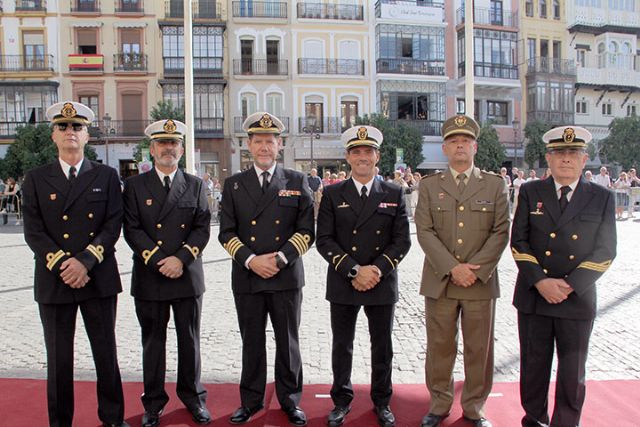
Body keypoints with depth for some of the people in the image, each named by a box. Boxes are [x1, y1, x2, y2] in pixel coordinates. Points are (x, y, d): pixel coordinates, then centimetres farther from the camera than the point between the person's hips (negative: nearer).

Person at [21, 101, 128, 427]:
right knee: (59, 359, 9)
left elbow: (114, 225, -3)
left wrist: (85, 261, -15)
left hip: (98, 278, 0)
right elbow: (33, 232, -2)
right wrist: (62, 265, -14)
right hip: (53, 281, 0)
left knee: (106, 353, 8)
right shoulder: (36, 179, 6)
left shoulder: (106, 176, 5)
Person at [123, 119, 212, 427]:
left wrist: (181, 258, -14)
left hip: (188, 276, 1)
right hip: (149, 278, 0)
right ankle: (153, 402, 23)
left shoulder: (196, 185, 7)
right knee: (153, 342, 9)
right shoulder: (135, 185, 4)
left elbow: (202, 228, 0)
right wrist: (158, 260, -14)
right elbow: (132, 229, -3)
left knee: (189, 340, 10)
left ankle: (193, 397, 25)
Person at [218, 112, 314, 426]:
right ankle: (251, 400, 28)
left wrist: (280, 259, -13)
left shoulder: (297, 182, 3)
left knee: (287, 342, 10)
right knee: (252, 343, 12)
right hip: (247, 277, 1)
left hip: (286, 277, -1)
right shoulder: (233, 184, 7)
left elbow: (306, 230, -1)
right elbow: (227, 233, 2)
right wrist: (251, 260, -12)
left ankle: (290, 400, 26)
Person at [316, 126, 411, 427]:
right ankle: (342, 400, 29)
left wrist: (377, 269, -15)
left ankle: (382, 401, 30)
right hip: (342, 285, 0)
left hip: (383, 284, 0)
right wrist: (354, 270, -15)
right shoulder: (333, 195, 2)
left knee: (382, 347, 12)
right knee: (342, 346, 11)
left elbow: (402, 240, -1)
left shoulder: (394, 194, 3)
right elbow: (324, 240, -5)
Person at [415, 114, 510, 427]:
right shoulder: (429, 186, 6)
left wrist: (476, 269, -11)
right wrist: (452, 268, -14)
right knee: (440, 347, 9)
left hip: (481, 282, 0)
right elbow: (424, 232, -3)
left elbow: (501, 231, -1)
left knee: (479, 349, 9)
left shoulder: (495, 184, 6)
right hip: (440, 281, 0)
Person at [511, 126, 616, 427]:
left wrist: (570, 286, -12)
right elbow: (518, 242, -1)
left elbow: (604, 251, -2)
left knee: (573, 372, 8)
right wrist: (540, 281, -13)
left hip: (578, 299, 0)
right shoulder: (530, 193, 3)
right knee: (534, 365, 12)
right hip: (533, 296, 1)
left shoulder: (602, 198, 2)